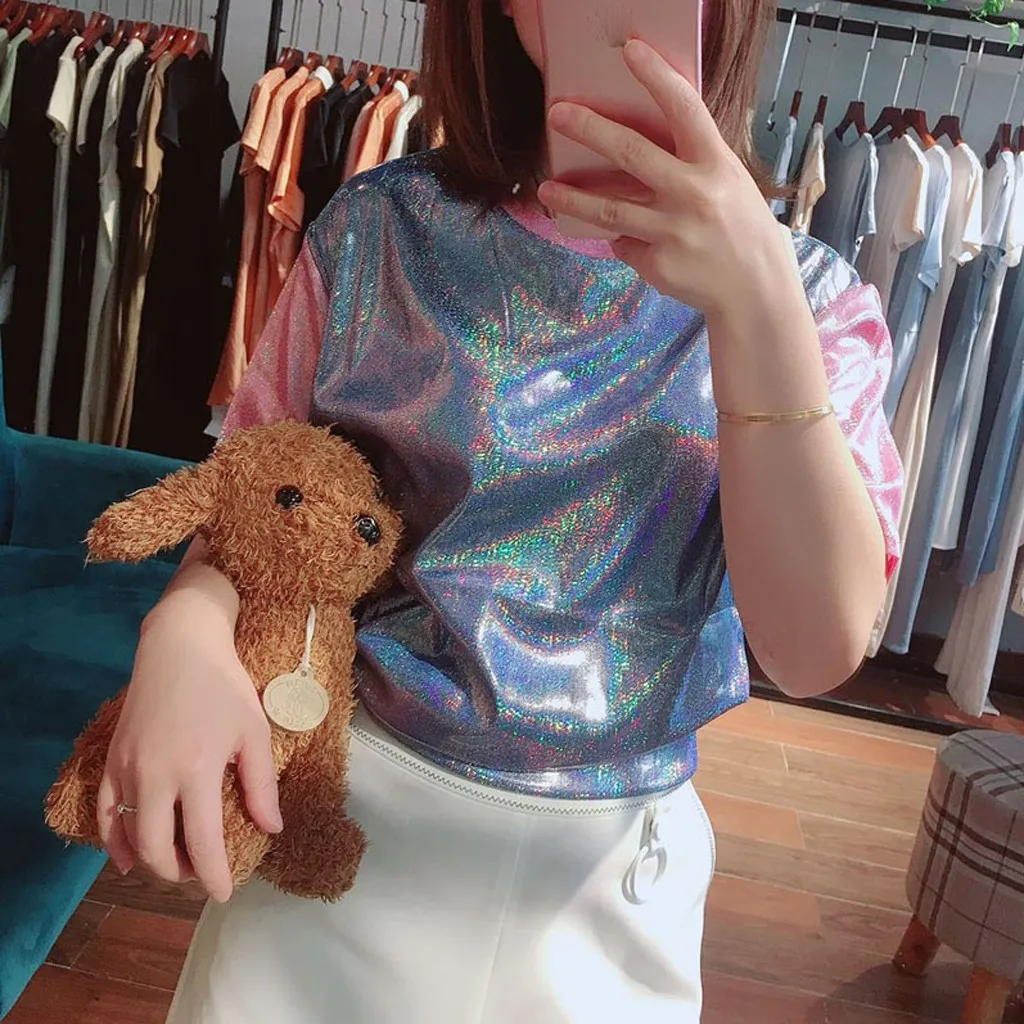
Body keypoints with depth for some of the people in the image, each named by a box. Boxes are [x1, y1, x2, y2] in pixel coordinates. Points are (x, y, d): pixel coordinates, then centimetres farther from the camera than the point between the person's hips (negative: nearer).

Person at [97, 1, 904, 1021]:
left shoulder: (808, 298, -7)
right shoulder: (380, 229, -6)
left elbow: (816, 651, -17)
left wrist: (758, 306, -27)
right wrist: (187, 626, -20)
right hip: (341, 802, 1)